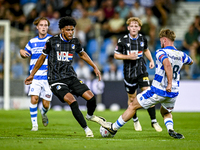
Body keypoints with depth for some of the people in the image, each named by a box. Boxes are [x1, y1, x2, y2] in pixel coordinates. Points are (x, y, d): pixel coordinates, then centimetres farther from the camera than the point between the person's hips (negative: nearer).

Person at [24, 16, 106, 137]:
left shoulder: (75, 42, 4)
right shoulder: (52, 41, -6)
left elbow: (82, 54, 26)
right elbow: (42, 58, 7)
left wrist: (95, 67, 24)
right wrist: (32, 75, 15)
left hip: (71, 77, 4)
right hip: (56, 80, -4)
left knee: (91, 97, -9)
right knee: (72, 102, -25)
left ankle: (90, 116, 26)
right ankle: (86, 129, -13)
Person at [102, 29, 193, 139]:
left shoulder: (161, 52, -13)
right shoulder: (181, 55, 6)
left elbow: (167, 64, -35)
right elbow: (190, 62, 30)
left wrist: (169, 83, -33)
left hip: (157, 91, -5)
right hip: (173, 93, 6)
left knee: (133, 106, 12)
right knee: (166, 113, 32)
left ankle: (114, 128, 23)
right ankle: (170, 129, 2)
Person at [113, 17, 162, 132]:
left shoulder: (143, 39, 2)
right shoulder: (123, 40, -8)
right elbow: (116, 55, -1)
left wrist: (151, 60, 9)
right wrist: (128, 56, -15)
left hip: (142, 70, 1)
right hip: (129, 72, -1)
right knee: (132, 98, 8)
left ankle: (154, 121, -2)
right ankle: (135, 120, 31)